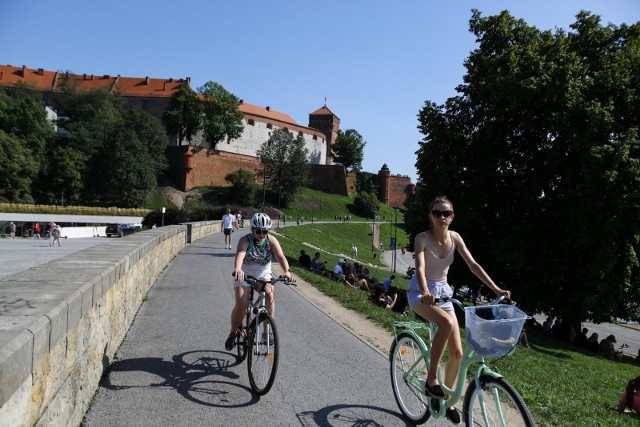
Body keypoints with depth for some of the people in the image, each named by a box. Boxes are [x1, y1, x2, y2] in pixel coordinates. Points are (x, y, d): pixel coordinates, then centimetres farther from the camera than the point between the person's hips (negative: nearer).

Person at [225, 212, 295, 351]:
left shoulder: (271, 241, -11)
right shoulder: (245, 240, -19)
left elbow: (281, 256, -25)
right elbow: (240, 254, -39)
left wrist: (287, 271, -46)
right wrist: (237, 269, -60)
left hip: (263, 274, 2)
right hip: (244, 275, -2)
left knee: (269, 294, -27)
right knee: (241, 305, -19)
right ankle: (233, 333, 8)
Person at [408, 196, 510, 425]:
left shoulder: (455, 237, -4)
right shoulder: (422, 238, -18)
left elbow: (473, 265, -5)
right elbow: (420, 267, -31)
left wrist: (496, 289, -14)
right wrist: (425, 292, -50)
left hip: (443, 292, 5)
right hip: (420, 292, -5)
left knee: (457, 353, 0)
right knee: (447, 323, -36)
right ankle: (431, 379, -20)